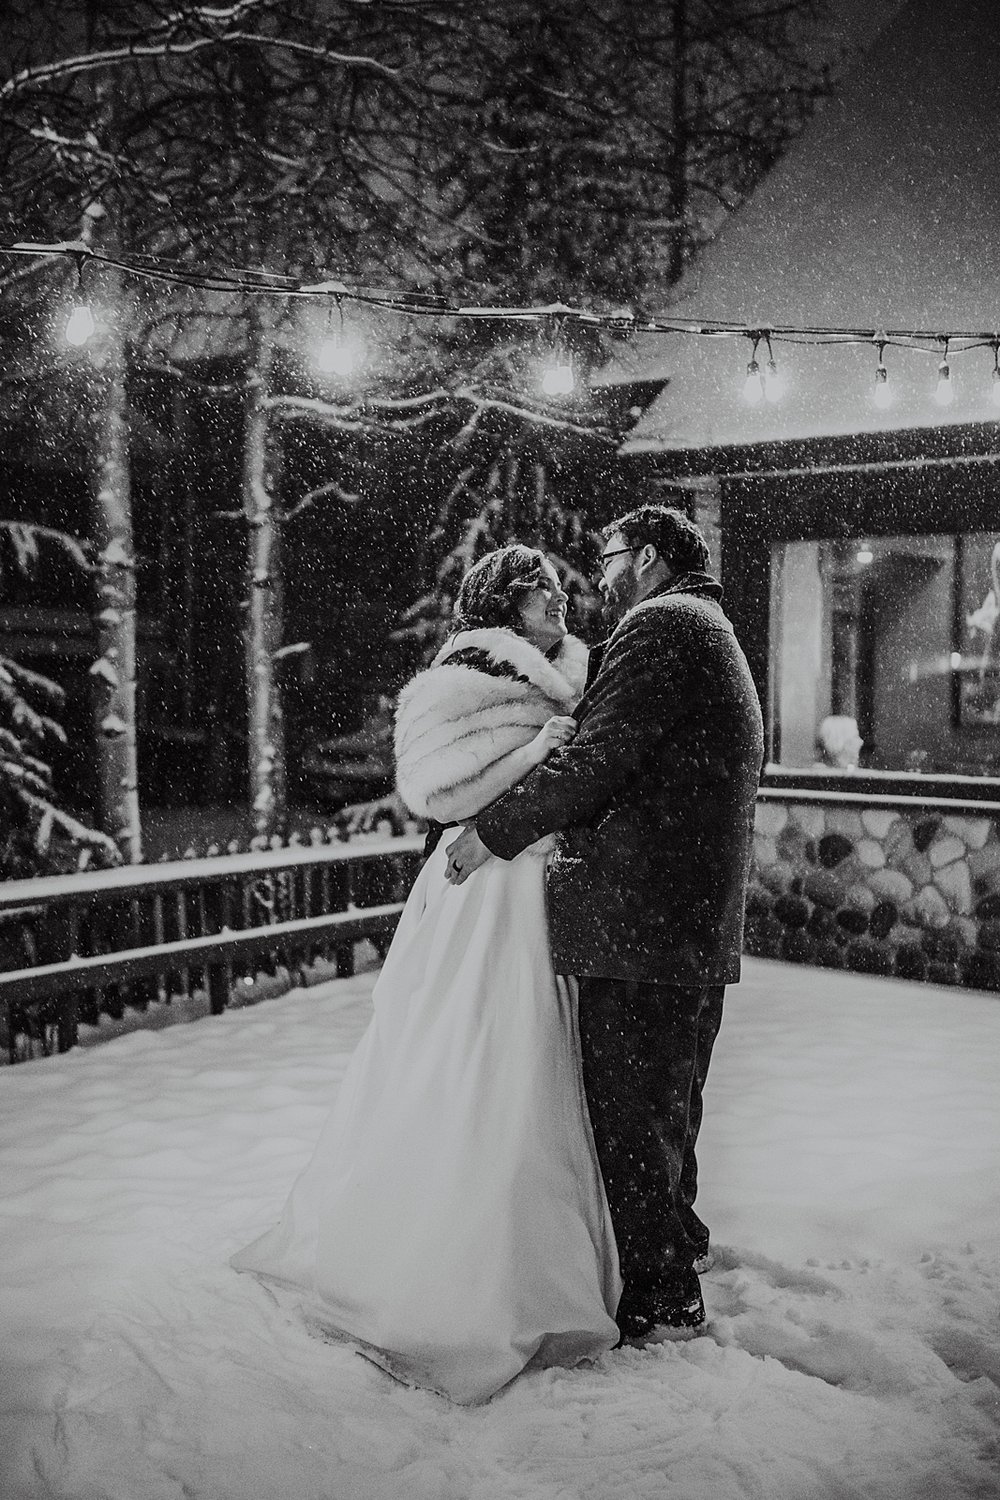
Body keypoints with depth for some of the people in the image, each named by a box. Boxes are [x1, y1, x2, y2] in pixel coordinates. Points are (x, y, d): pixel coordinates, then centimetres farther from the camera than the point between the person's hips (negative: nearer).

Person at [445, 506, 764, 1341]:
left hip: (639, 923, -10)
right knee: (668, 1112, 22)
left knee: (626, 1117, 1)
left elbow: (596, 762, -20)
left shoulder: (658, 626, -11)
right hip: (702, 928, 10)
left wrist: (492, 832, -12)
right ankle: (676, 1256, 37)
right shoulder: (715, 637, 22)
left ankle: (658, 1301, 12)